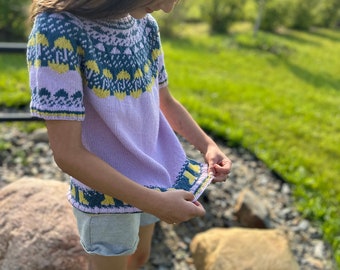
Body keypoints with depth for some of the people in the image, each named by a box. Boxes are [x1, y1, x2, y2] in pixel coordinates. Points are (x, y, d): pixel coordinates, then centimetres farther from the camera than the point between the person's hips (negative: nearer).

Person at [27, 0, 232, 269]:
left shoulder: (146, 25, -6)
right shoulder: (57, 28, -25)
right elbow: (68, 153, -26)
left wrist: (208, 145, -7)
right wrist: (155, 202, -26)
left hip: (152, 179, 6)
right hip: (106, 193, -6)